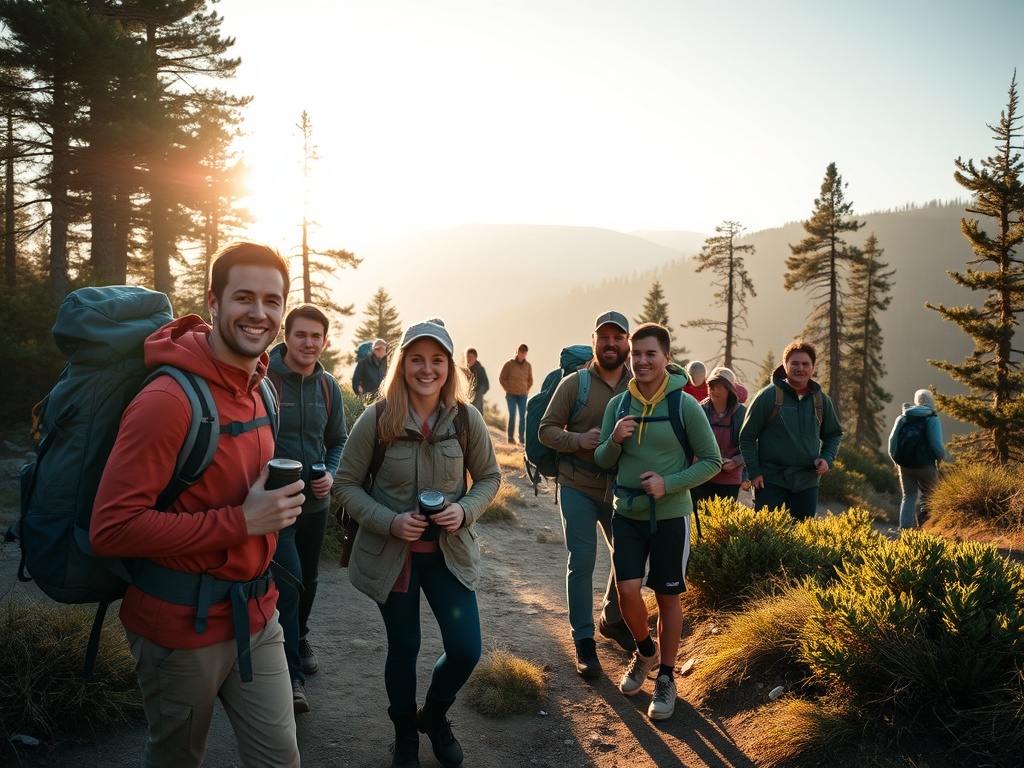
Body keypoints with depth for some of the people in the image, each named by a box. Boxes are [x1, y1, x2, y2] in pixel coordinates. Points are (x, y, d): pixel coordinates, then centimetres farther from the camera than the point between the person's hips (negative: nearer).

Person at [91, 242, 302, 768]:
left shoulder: (257, 390, 5)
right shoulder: (169, 399, -22)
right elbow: (111, 529, -25)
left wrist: (277, 503, 2)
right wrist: (242, 522, -26)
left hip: (255, 615, 7)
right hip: (184, 627, -6)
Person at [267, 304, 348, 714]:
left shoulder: (328, 386, 1)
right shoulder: (263, 379, -16)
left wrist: (330, 473, -6)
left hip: (316, 502, 6)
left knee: (308, 579, 21)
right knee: (288, 582, -10)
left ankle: (300, 639, 44)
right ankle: (292, 672, 2)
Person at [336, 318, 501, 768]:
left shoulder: (466, 418, -9)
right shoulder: (377, 419, -14)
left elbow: (489, 477, 4)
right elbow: (347, 485, -6)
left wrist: (465, 510, -16)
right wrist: (389, 522, -20)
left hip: (450, 551, 2)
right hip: (392, 553, -1)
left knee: (466, 650, -1)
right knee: (403, 648, 13)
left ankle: (434, 716, 34)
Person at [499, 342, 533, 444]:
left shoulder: (528, 366, 9)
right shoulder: (509, 364, -1)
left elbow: (530, 380, 21)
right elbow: (501, 378, 3)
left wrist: (527, 390, 9)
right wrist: (508, 389, -2)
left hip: (523, 395, 3)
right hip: (511, 395, -3)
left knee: (523, 416, -2)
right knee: (512, 415, -5)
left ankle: (522, 438, 2)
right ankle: (510, 437, 0)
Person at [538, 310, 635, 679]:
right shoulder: (573, 383, -7)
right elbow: (546, 430, -5)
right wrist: (579, 439, -22)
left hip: (622, 491, 3)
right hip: (578, 488, -3)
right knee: (581, 562, 0)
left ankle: (612, 620, 39)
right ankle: (584, 641, 15)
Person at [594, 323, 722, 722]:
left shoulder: (685, 405, -11)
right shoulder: (617, 404, -1)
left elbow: (712, 461, -6)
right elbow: (603, 461, 7)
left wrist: (668, 484, -18)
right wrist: (614, 440, -15)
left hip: (670, 516, -2)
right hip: (626, 513, 3)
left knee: (667, 597, 9)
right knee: (627, 591, -4)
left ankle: (666, 678, 28)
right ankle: (645, 651, 28)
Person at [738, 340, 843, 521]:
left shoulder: (821, 400, 7)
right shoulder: (768, 396, -6)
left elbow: (834, 433, 20)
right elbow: (747, 436, -4)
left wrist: (827, 459, 2)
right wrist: (754, 472, -11)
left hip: (807, 483, 4)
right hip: (771, 481, -4)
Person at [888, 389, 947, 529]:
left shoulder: (903, 417, 6)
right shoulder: (932, 419, -7)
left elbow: (892, 440, 5)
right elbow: (936, 444, -15)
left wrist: (896, 460, 18)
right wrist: (944, 456, 5)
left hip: (905, 465, 4)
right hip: (925, 465, -4)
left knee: (908, 497, 14)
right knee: (927, 498, 7)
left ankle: (904, 528, 8)